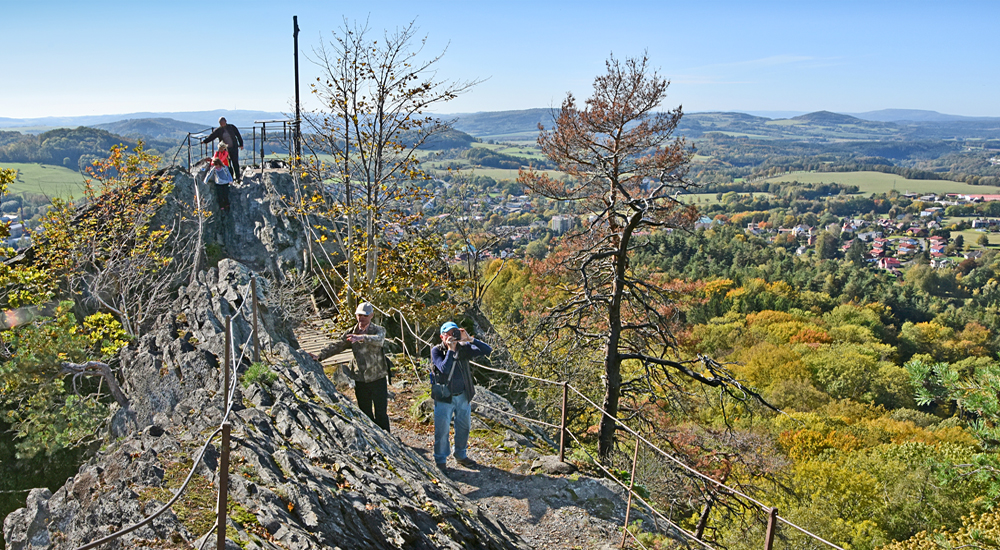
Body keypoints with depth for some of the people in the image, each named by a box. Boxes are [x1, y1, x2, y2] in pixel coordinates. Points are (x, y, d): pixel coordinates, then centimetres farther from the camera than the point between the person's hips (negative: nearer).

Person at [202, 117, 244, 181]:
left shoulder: (232, 127, 2)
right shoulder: (218, 130, 5)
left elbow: (238, 135, 6)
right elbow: (211, 136, 3)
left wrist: (241, 144, 5)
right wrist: (205, 141, -7)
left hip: (234, 148, -2)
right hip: (225, 149, 2)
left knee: (235, 162, -5)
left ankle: (237, 177, 0)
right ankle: (231, 176, 12)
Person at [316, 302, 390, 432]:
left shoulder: (378, 330, -6)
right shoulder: (351, 333, 7)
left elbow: (379, 340, -29)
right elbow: (337, 346, 5)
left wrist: (362, 337, -46)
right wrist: (319, 356, -7)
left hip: (378, 378, -4)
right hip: (360, 380, 4)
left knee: (381, 413, -2)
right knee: (365, 413, 12)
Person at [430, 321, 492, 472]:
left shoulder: (463, 348, -5)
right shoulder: (436, 351, -12)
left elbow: (487, 351, -13)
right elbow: (445, 369, -28)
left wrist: (470, 339, -22)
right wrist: (450, 350, -29)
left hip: (463, 396, 4)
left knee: (464, 427, 15)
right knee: (442, 429, 1)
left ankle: (461, 455, 35)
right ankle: (441, 460, 18)